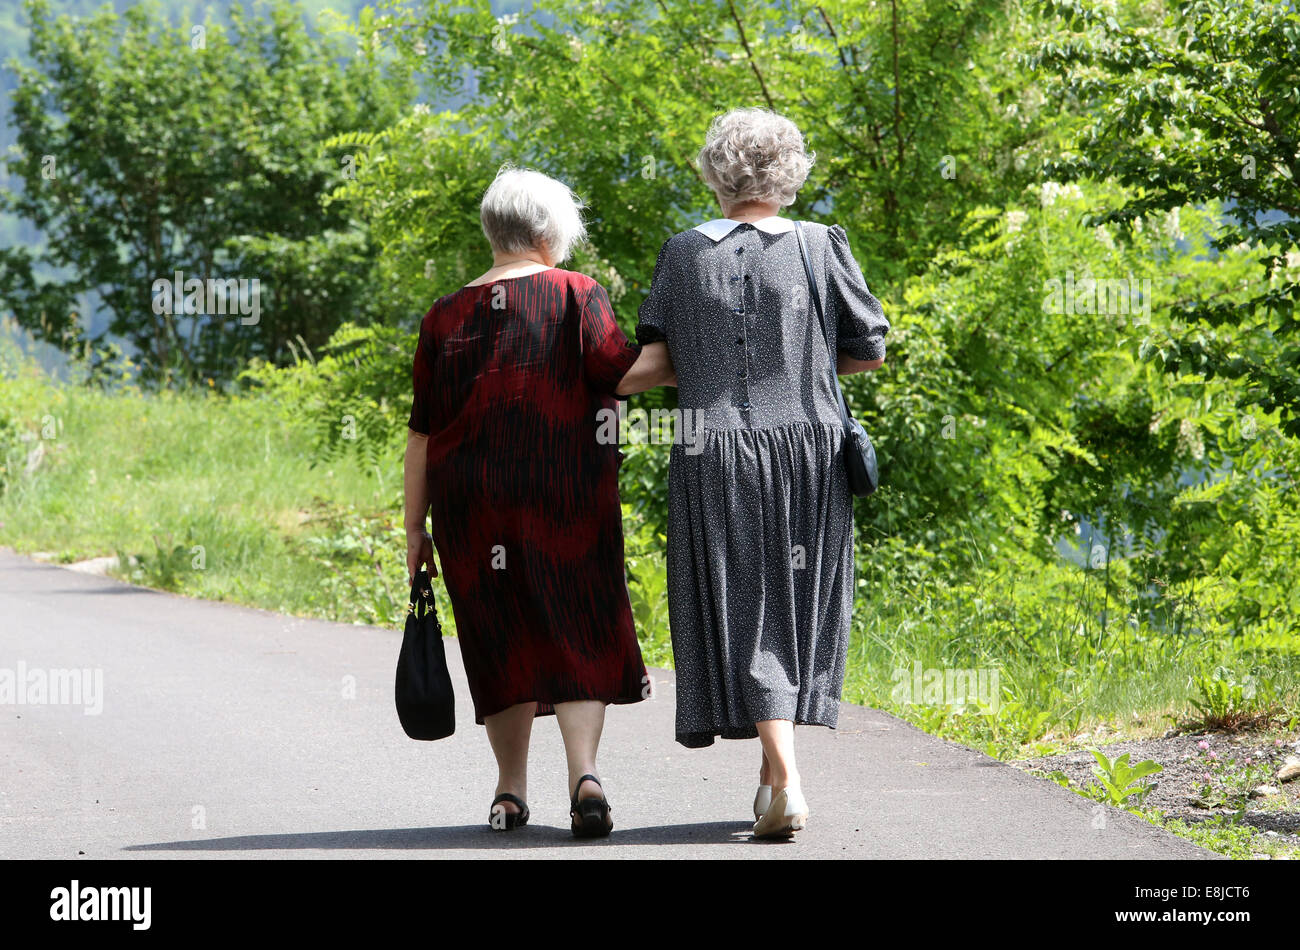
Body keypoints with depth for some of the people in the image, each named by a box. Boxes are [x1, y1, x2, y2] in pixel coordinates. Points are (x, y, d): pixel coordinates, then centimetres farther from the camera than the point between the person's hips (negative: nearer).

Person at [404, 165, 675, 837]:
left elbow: (422, 435, 6)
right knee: (577, 636, 1)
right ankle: (584, 771, -17)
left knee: (502, 639, 12)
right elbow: (622, 371, -14)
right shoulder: (575, 296, -1)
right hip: (566, 500, -2)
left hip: (472, 505, 3)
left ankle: (511, 790, 15)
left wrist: (416, 529, 10)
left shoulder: (445, 318, 7)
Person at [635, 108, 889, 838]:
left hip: (715, 456, 0)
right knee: (797, 603, 15)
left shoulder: (685, 253, 2)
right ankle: (774, 770, 21)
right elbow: (871, 350, 3)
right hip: (808, 450, 0)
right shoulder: (820, 247, -1)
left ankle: (787, 783, -13)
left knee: (743, 610, 0)